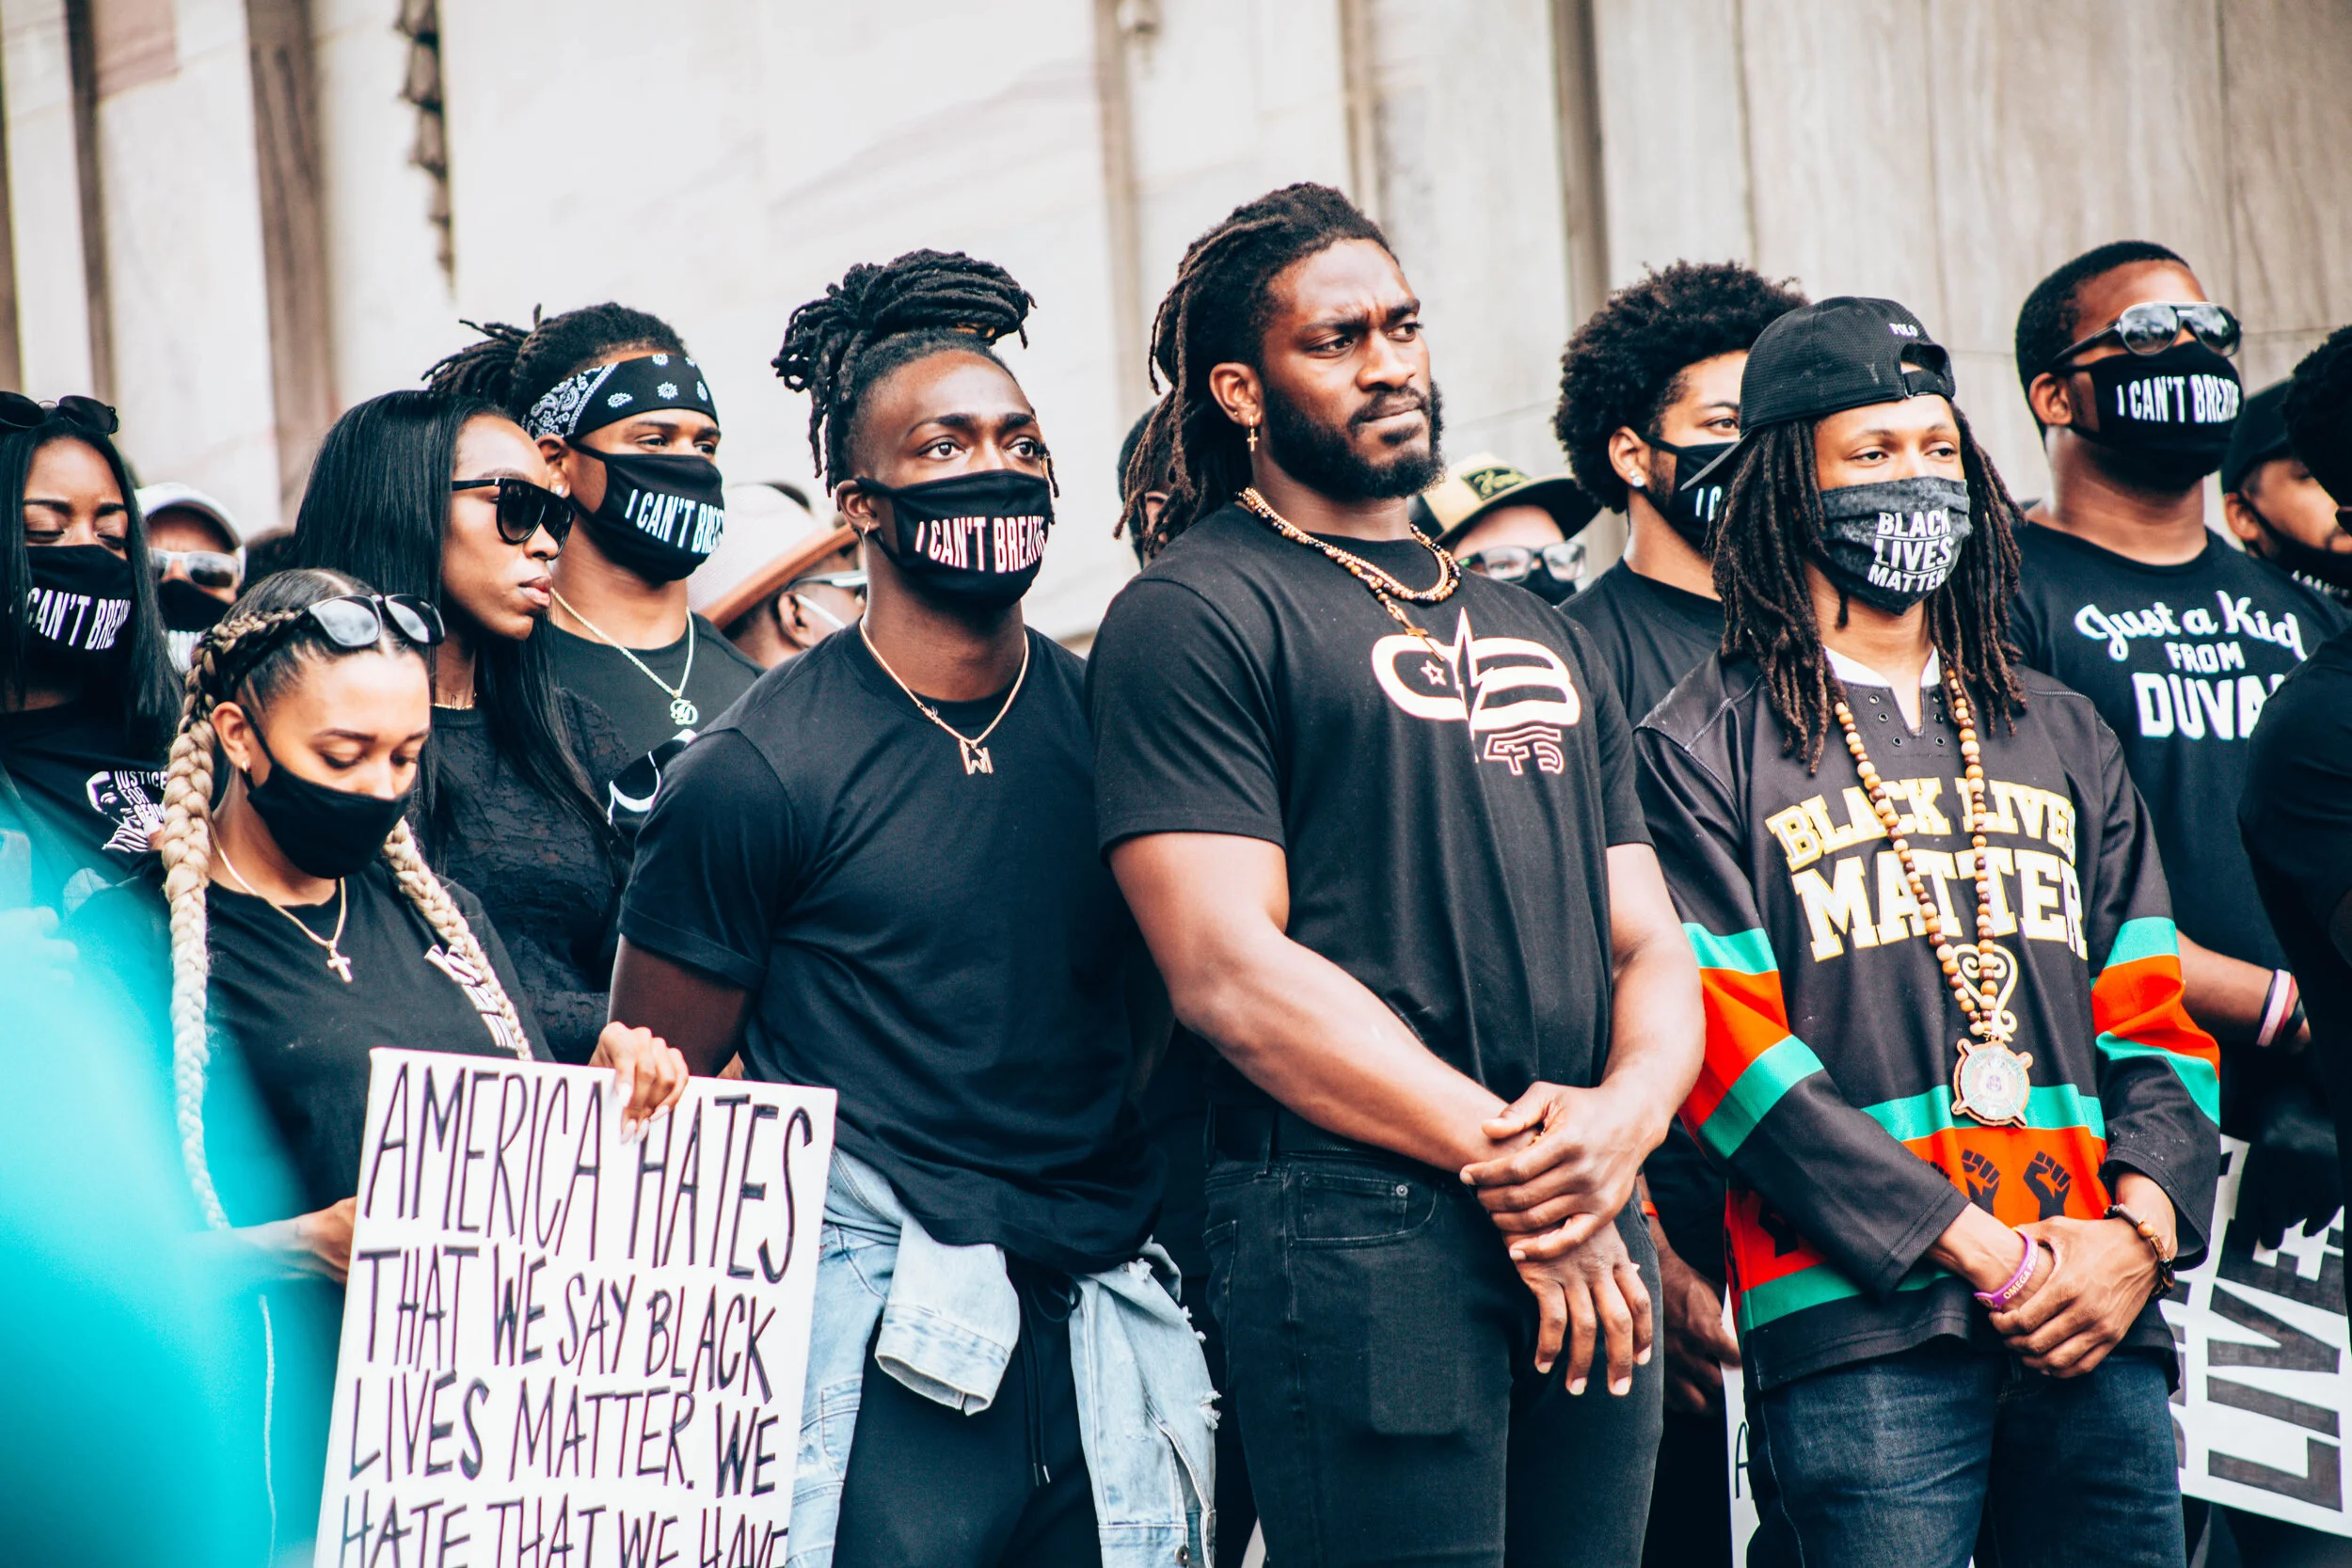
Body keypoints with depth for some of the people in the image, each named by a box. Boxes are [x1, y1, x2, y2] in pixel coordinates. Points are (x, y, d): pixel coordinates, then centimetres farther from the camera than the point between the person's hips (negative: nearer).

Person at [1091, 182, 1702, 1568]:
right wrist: (1503, 1157, -12)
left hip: (1592, 1244, 7)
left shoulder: (1539, 632, 22)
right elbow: (1230, 972, -11)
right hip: (1358, 1230, -7)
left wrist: (1622, 1118, -6)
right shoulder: (1195, 614, -1)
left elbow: (1652, 949, 17)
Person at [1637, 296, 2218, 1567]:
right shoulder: (1703, 749, 4)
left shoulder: (2061, 736, 21)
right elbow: (1730, 1048, -6)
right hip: (1859, 1330, -4)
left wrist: (2139, 1230, -4)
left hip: (2100, 1326, 5)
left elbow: (2153, 1020, 16)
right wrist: (1983, 1252, -12)